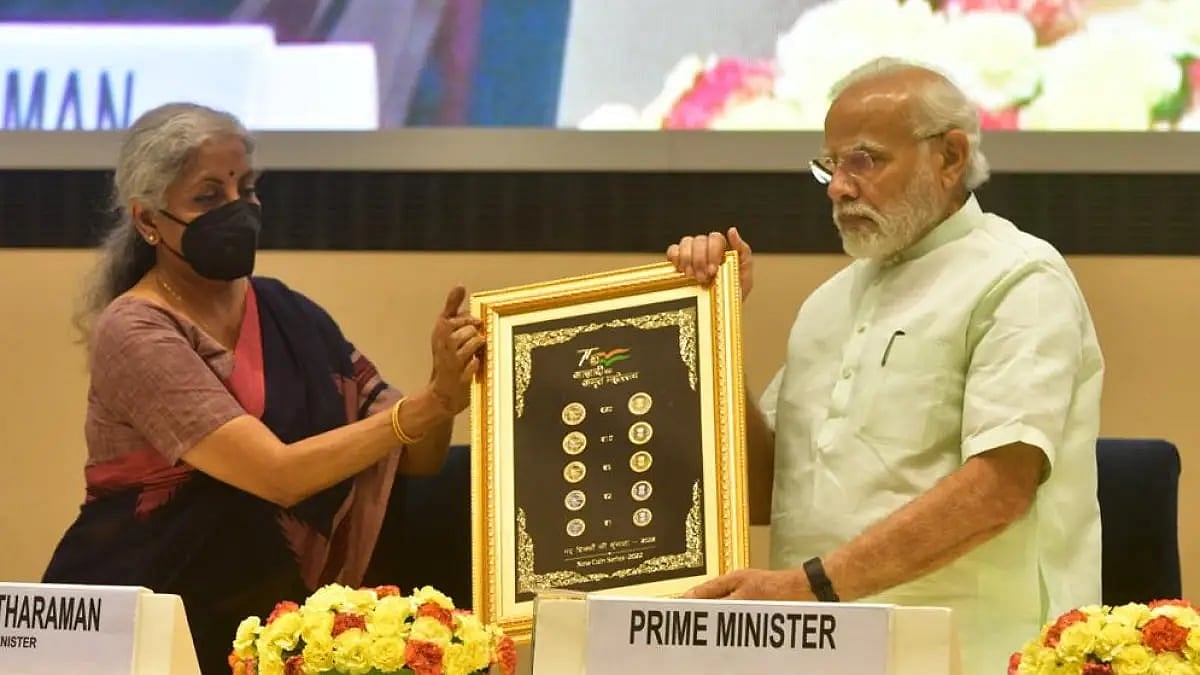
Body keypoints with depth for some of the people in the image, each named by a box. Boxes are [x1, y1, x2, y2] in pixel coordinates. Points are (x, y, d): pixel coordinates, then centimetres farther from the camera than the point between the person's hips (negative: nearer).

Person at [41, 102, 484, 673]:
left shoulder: (287, 315, 7)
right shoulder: (134, 332, -13)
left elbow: (412, 459, 3)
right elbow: (279, 473, -22)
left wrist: (442, 393, -18)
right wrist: (430, 404, -25)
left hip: (266, 615, 6)